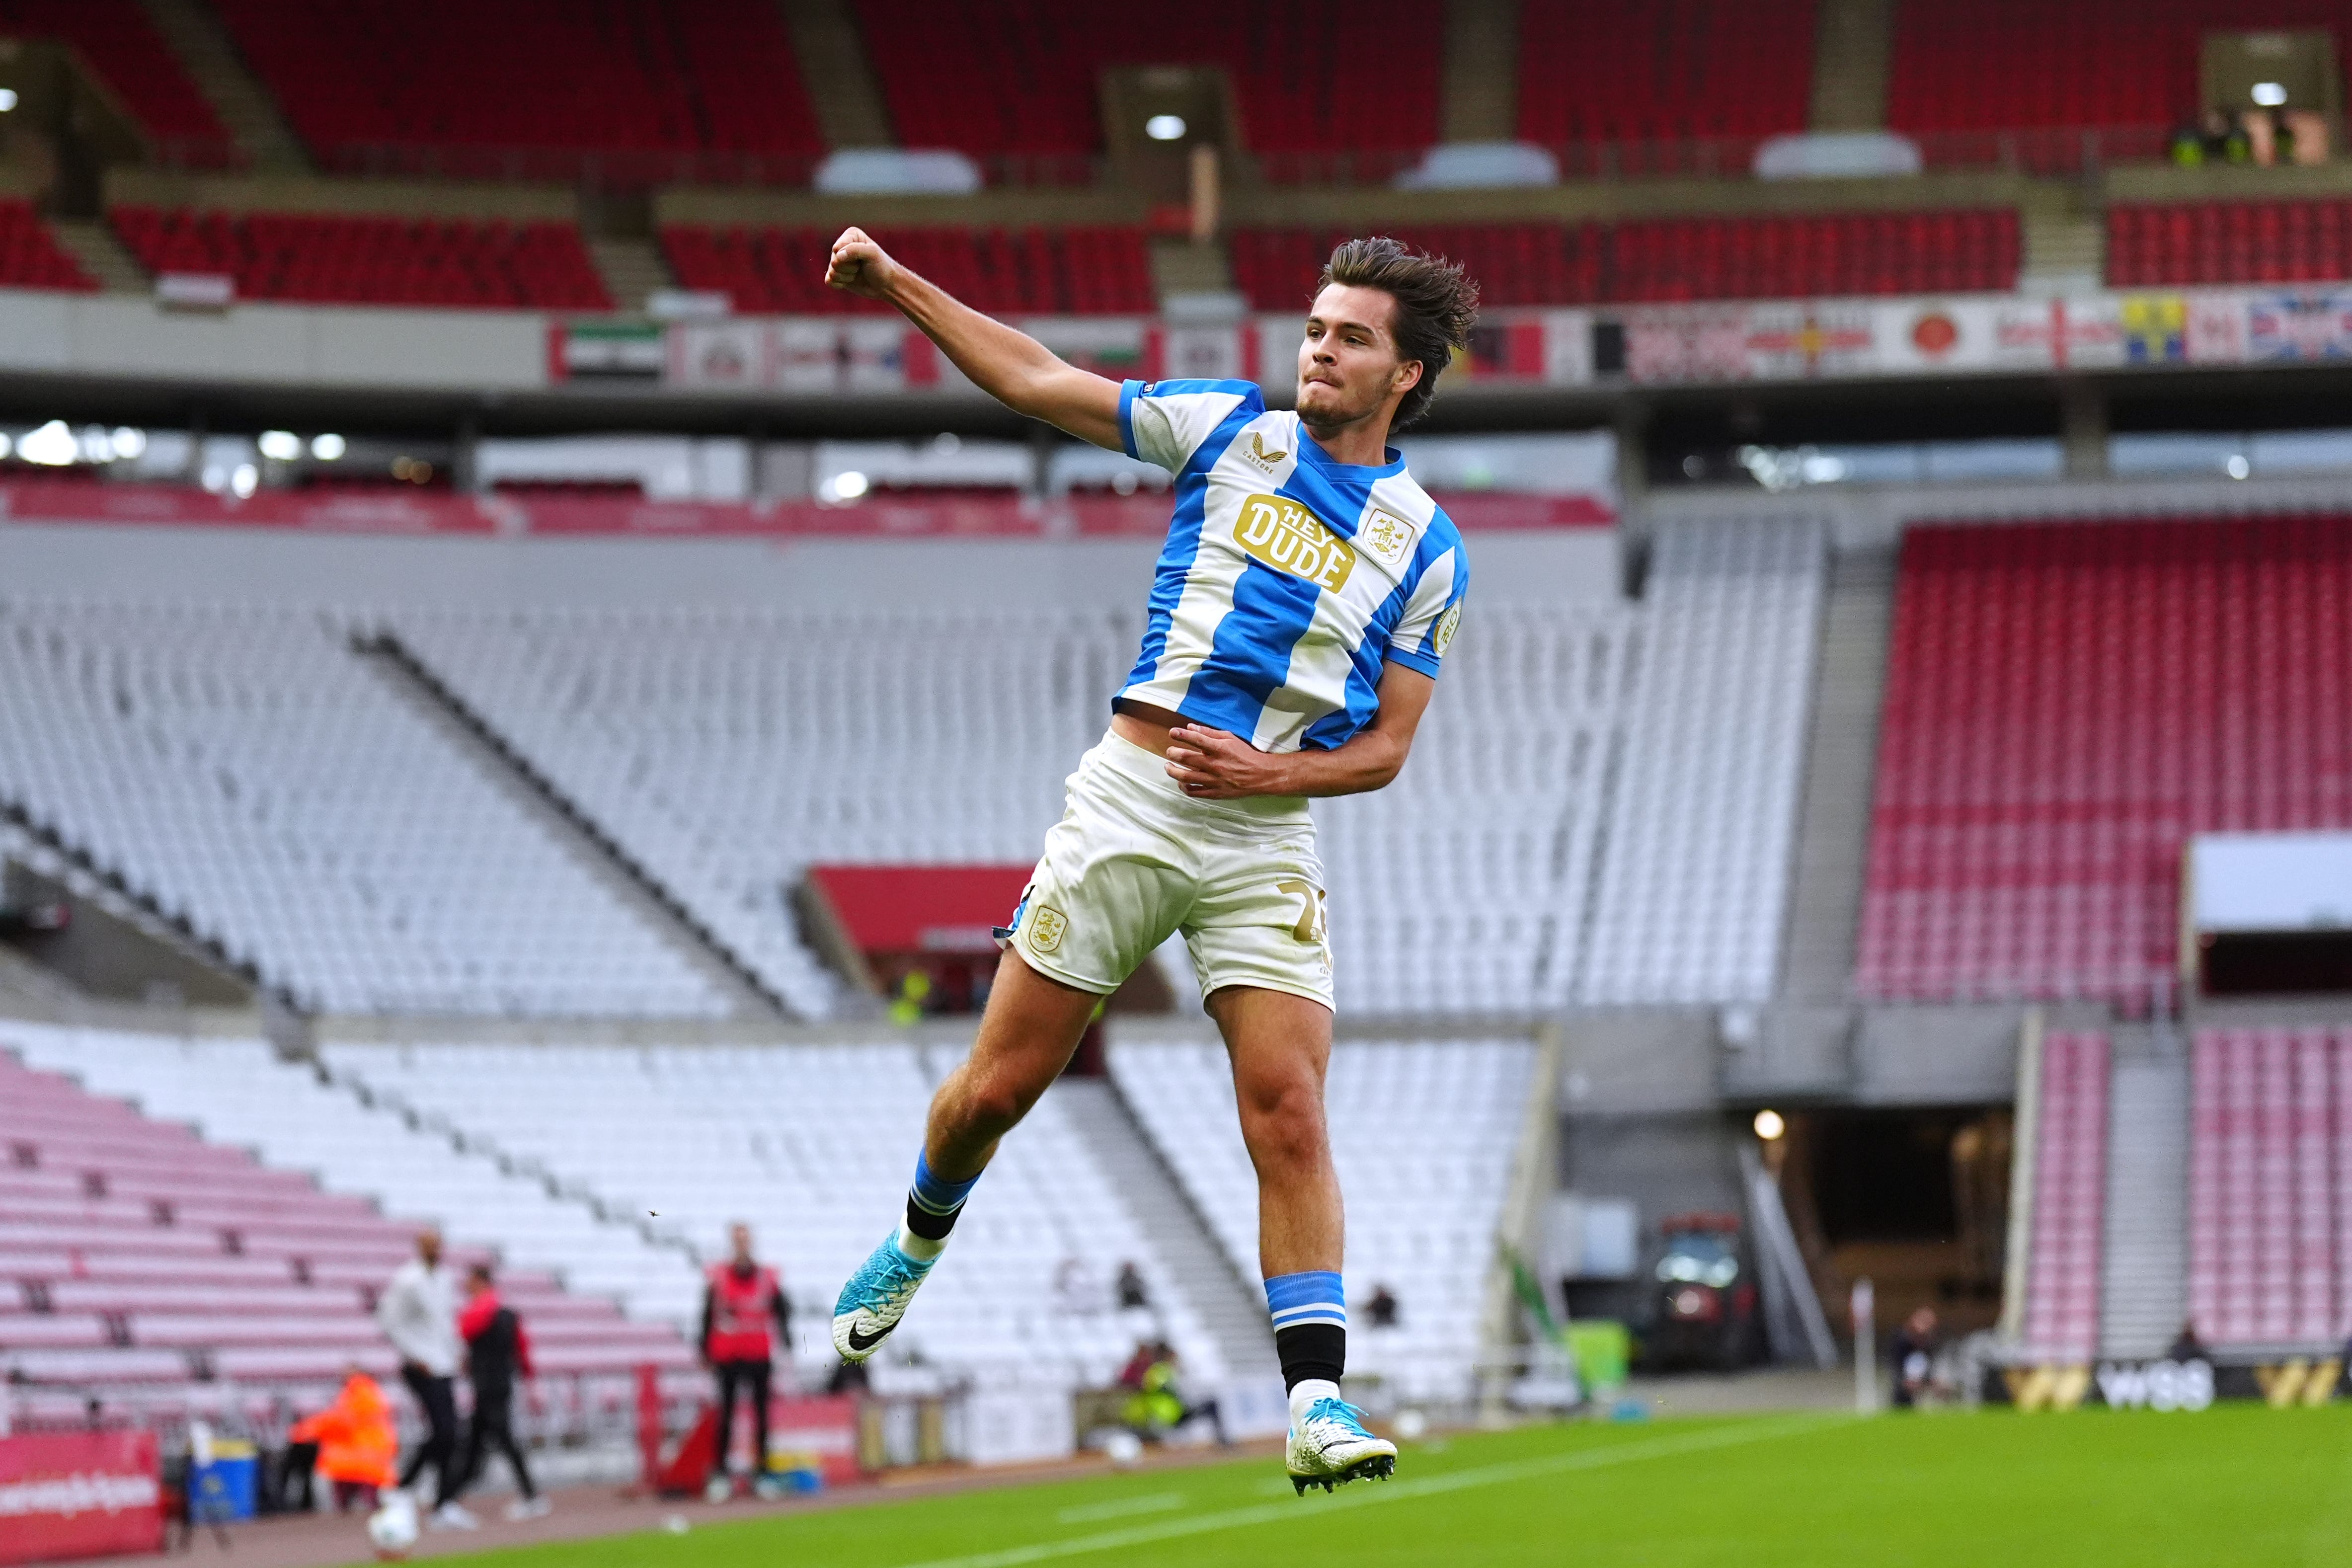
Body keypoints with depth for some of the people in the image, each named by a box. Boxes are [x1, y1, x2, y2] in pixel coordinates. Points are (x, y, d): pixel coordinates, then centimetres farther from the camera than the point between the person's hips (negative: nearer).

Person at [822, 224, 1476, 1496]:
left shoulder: (1427, 547, 6)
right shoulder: (1231, 429, 6)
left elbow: (1385, 747, 6)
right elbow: (1035, 382, 9)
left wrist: (1270, 771, -12)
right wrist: (896, 283, 4)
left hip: (1266, 837, 0)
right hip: (1129, 801, 0)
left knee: (1289, 1114, -13)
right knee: (999, 1085, 3)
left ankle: (1318, 1403, -14)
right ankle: (917, 1242, 35)